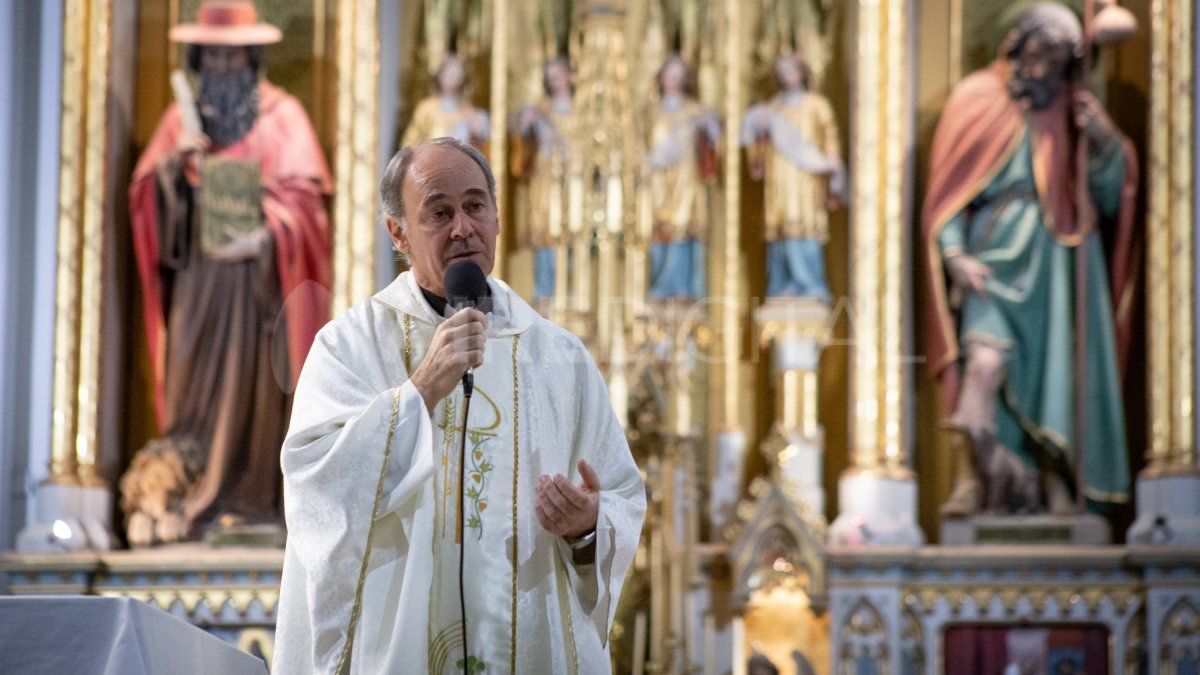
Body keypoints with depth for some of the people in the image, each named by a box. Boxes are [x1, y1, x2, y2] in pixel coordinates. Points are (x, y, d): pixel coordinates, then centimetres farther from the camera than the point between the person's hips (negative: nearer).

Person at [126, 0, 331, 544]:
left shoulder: (281, 115, 5)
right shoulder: (182, 115, 16)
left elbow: (303, 192, -4)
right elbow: (144, 191, 12)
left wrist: (266, 233, -20)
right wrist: (174, 162, -8)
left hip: (255, 271, -3)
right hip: (195, 270, 3)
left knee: (251, 382, -7)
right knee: (189, 384, -4)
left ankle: (249, 505, -4)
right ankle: (185, 506, -3)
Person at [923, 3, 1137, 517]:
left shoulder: (1075, 109, 12)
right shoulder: (977, 100, 6)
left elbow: (1108, 193, 4)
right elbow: (948, 189, 5)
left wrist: (1103, 142, -14)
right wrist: (955, 254, -8)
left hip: (1055, 259, 3)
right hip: (994, 259, -2)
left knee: (1057, 369, -2)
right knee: (987, 359, -22)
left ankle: (1058, 483, 5)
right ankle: (976, 480, -21)